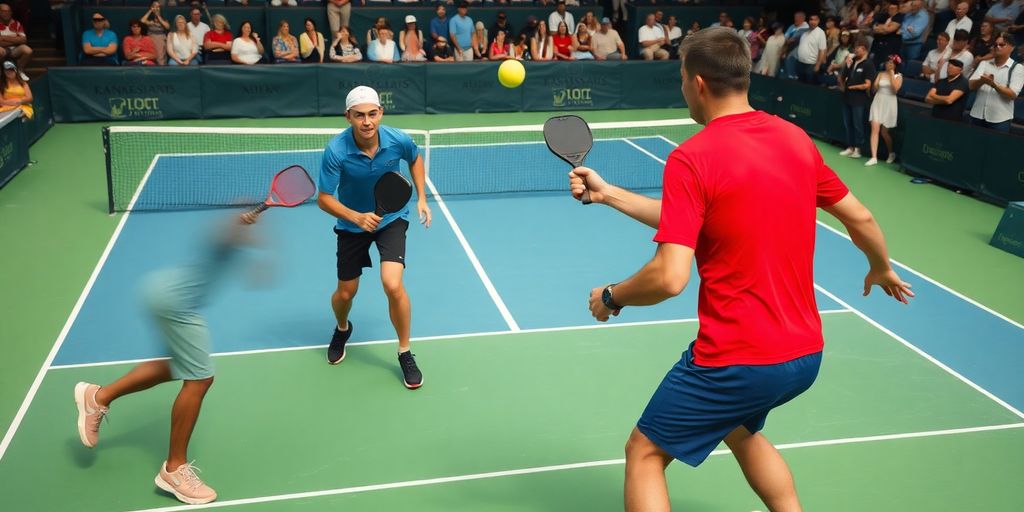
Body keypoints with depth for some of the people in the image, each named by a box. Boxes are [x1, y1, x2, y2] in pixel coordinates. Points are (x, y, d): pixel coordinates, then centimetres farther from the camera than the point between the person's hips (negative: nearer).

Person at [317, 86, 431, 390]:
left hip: (392, 219, 0)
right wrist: (357, 217, -34)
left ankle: (405, 353, 3)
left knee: (393, 285, -20)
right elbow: (324, 199, -19)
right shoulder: (336, 151, -27)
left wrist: (421, 198, -3)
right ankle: (342, 329, 50)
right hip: (353, 222, 0)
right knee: (346, 293, 12)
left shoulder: (398, 140, -21)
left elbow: (415, 159, 4)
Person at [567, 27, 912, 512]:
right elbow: (860, 218, 13)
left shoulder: (691, 158, -18)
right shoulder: (796, 138, 3)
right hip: (807, 353, 8)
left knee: (645, 452, 12)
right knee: (741, 429, 35)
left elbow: (669, 277, -23)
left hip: (737, 362, -7)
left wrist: (610, 297, -6)